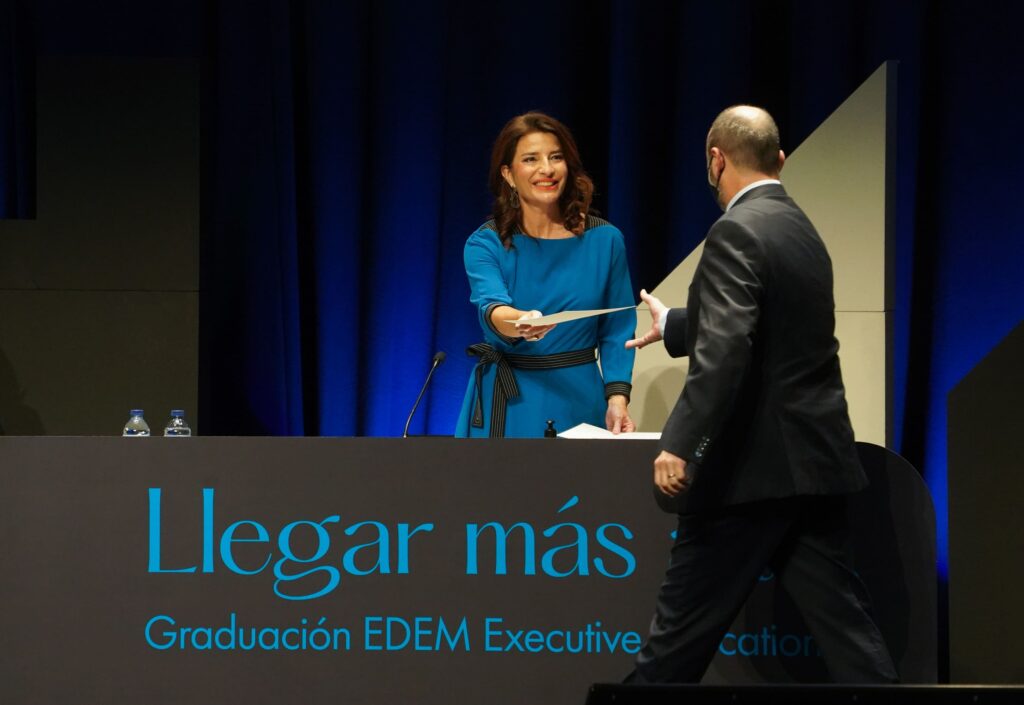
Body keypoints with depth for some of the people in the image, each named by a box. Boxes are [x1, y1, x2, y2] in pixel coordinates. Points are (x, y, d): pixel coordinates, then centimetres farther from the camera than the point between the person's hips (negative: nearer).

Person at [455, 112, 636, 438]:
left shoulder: (605, 240, 0)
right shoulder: (485, 244, -5)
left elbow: (617, 331, 4)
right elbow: (490, 307, -23)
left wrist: (617, 398, -9)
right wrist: (519, 323, -46)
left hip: (579, 402, 1)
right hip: (509, 409, -1)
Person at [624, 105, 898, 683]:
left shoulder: (738, 231, -14)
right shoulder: (801, 229, 15)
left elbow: (724, 349, -26)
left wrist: (679, 444, -28)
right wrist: (674, 325, 44)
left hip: (756, 463, -8)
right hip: (816, 457, 8)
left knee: (686, 624, 3)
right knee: (840, 616, 6)